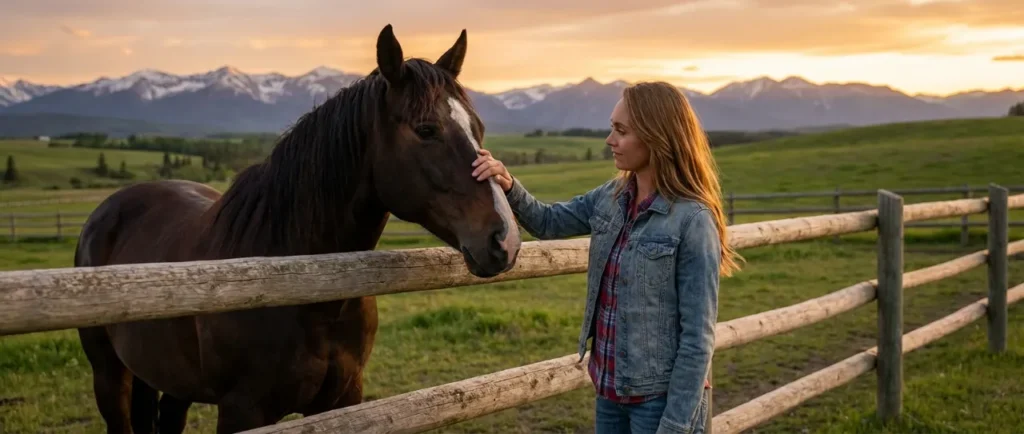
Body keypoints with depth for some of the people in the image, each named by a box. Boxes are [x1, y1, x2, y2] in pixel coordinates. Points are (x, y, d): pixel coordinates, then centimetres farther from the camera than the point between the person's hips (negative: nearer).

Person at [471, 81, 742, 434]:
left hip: (660, 398, -7)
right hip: (610, 391, 7)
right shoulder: (611, 198, 1)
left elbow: (697, 337, -18)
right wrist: (509, 186, -6)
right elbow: (548, 222, 14)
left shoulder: (692, 221, -19)